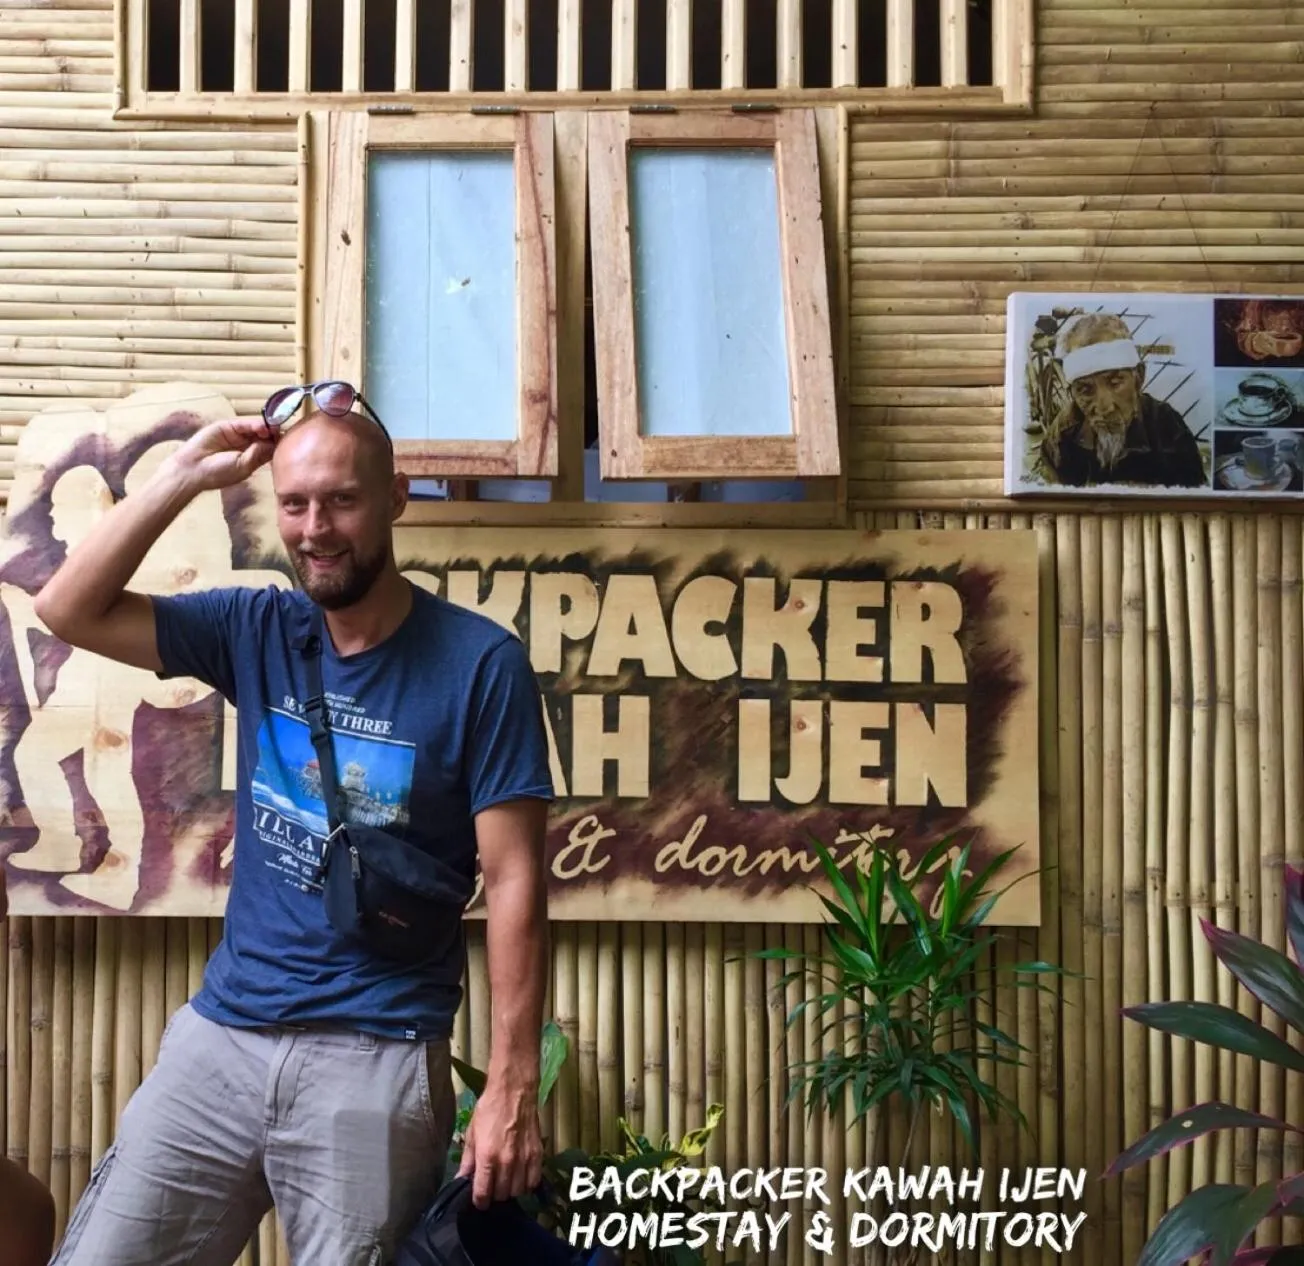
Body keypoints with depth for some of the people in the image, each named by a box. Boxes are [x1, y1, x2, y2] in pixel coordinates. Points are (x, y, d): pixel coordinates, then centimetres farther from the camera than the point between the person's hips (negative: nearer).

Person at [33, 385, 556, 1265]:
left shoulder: (480, 663, -9)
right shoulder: (255, 632, 5)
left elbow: (514, 880, -10)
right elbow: (69, 610, 2)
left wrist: (512, 1087, -15)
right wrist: (186, 476, -5)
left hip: (379, 1059, -4)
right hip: (217, 1035, 4)